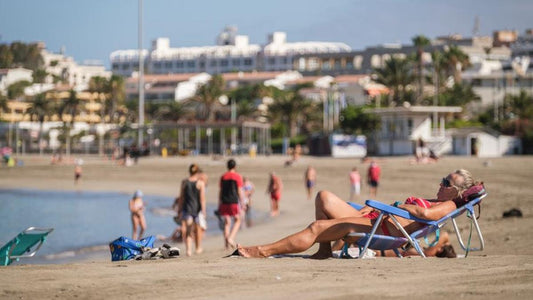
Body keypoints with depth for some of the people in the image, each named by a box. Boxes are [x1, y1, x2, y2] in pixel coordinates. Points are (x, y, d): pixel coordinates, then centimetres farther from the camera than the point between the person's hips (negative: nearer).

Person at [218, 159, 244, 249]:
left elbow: (220, 191, 11)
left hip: (224, 202, 4)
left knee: (227, 222, 7)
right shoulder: (238, 177, -2)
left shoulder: (223, 177, 9)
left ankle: (226, 243, 4)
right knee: (237, 221, 10)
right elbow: (240, 191, -5)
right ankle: (231, 238, -8)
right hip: (234, 202, -4)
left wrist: (219, 204, 16)